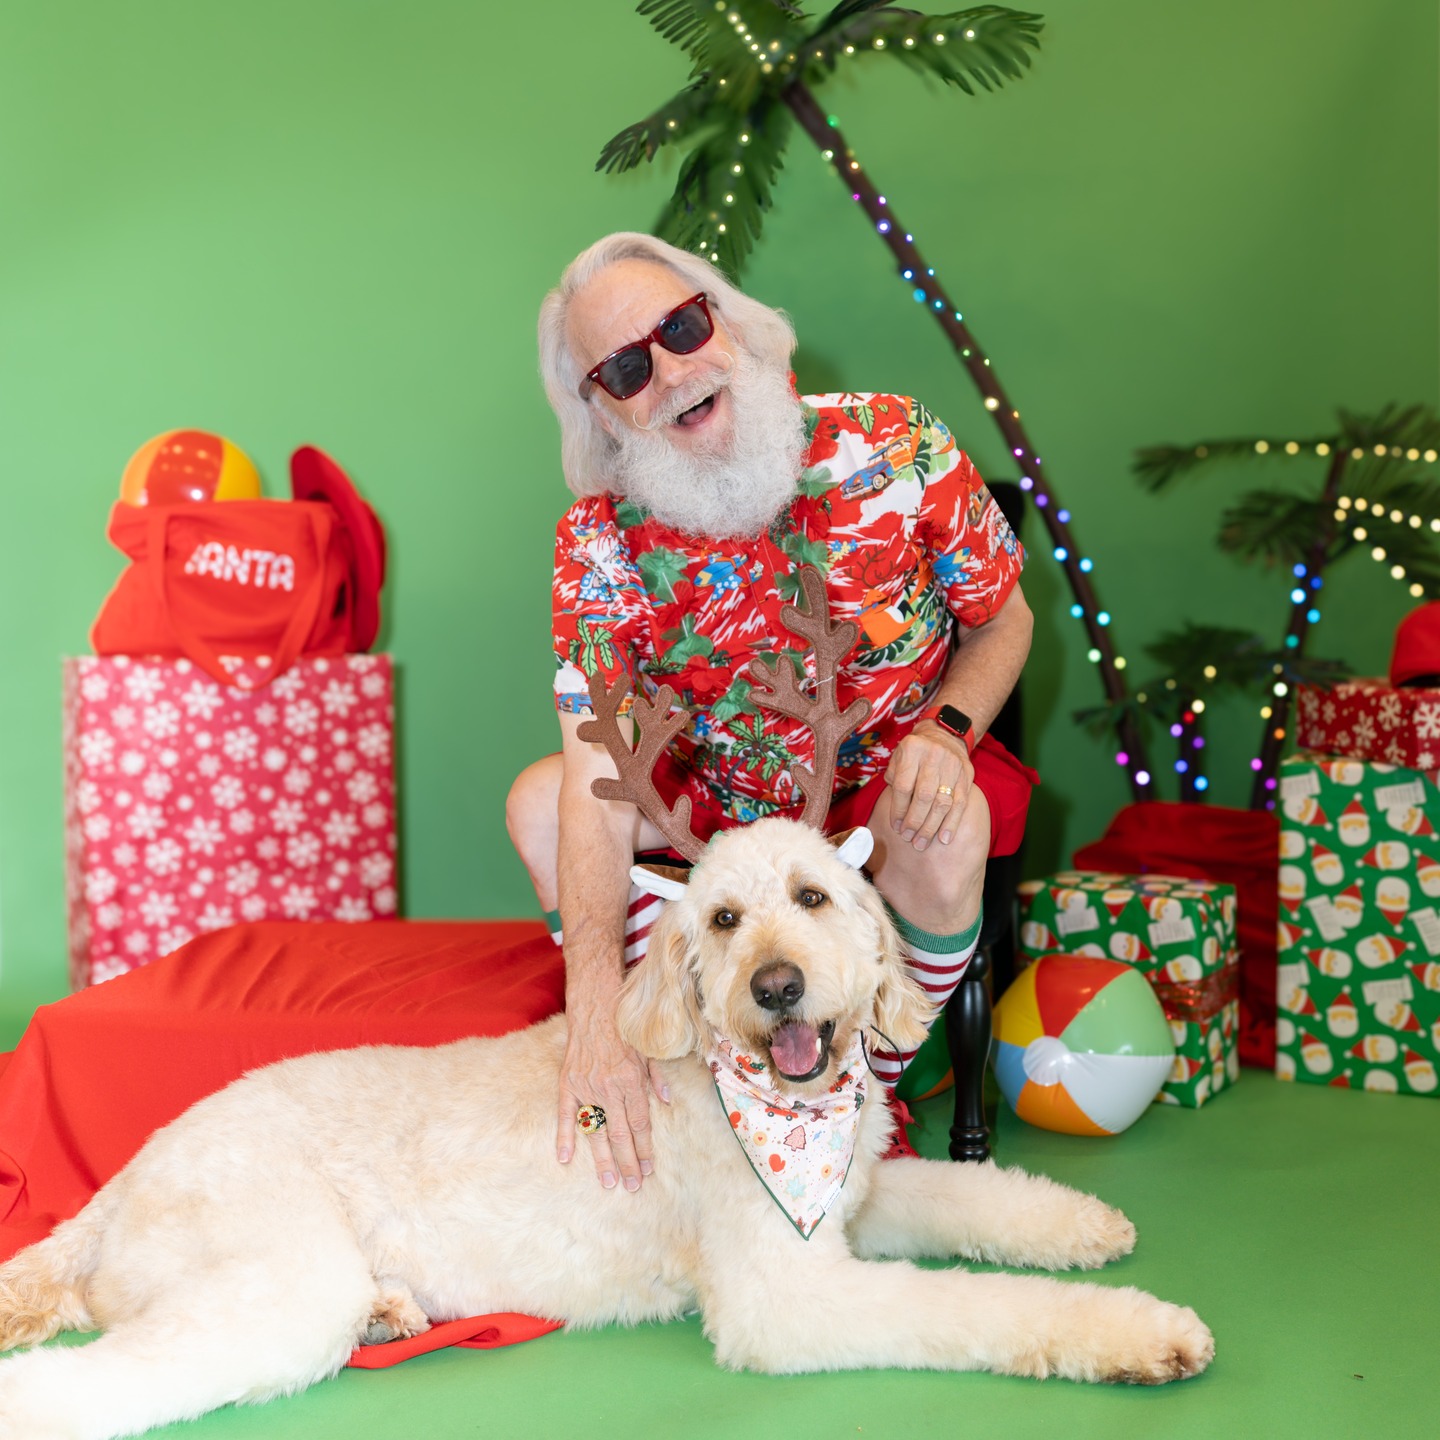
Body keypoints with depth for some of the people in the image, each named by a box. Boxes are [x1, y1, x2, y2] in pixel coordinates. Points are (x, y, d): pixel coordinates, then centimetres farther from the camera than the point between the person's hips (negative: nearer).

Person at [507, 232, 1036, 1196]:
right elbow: (598, 791, -28)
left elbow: (1005, 620, -4)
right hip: (721, 796, 2)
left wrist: (946, 729, -26)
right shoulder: (602, 545, -19)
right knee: (539, 807, -19)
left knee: (947, 835, -35)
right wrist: (599, 1019, -41)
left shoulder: (894, 448, -21)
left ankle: (879, 1083, -6)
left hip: (891, 776, -2)